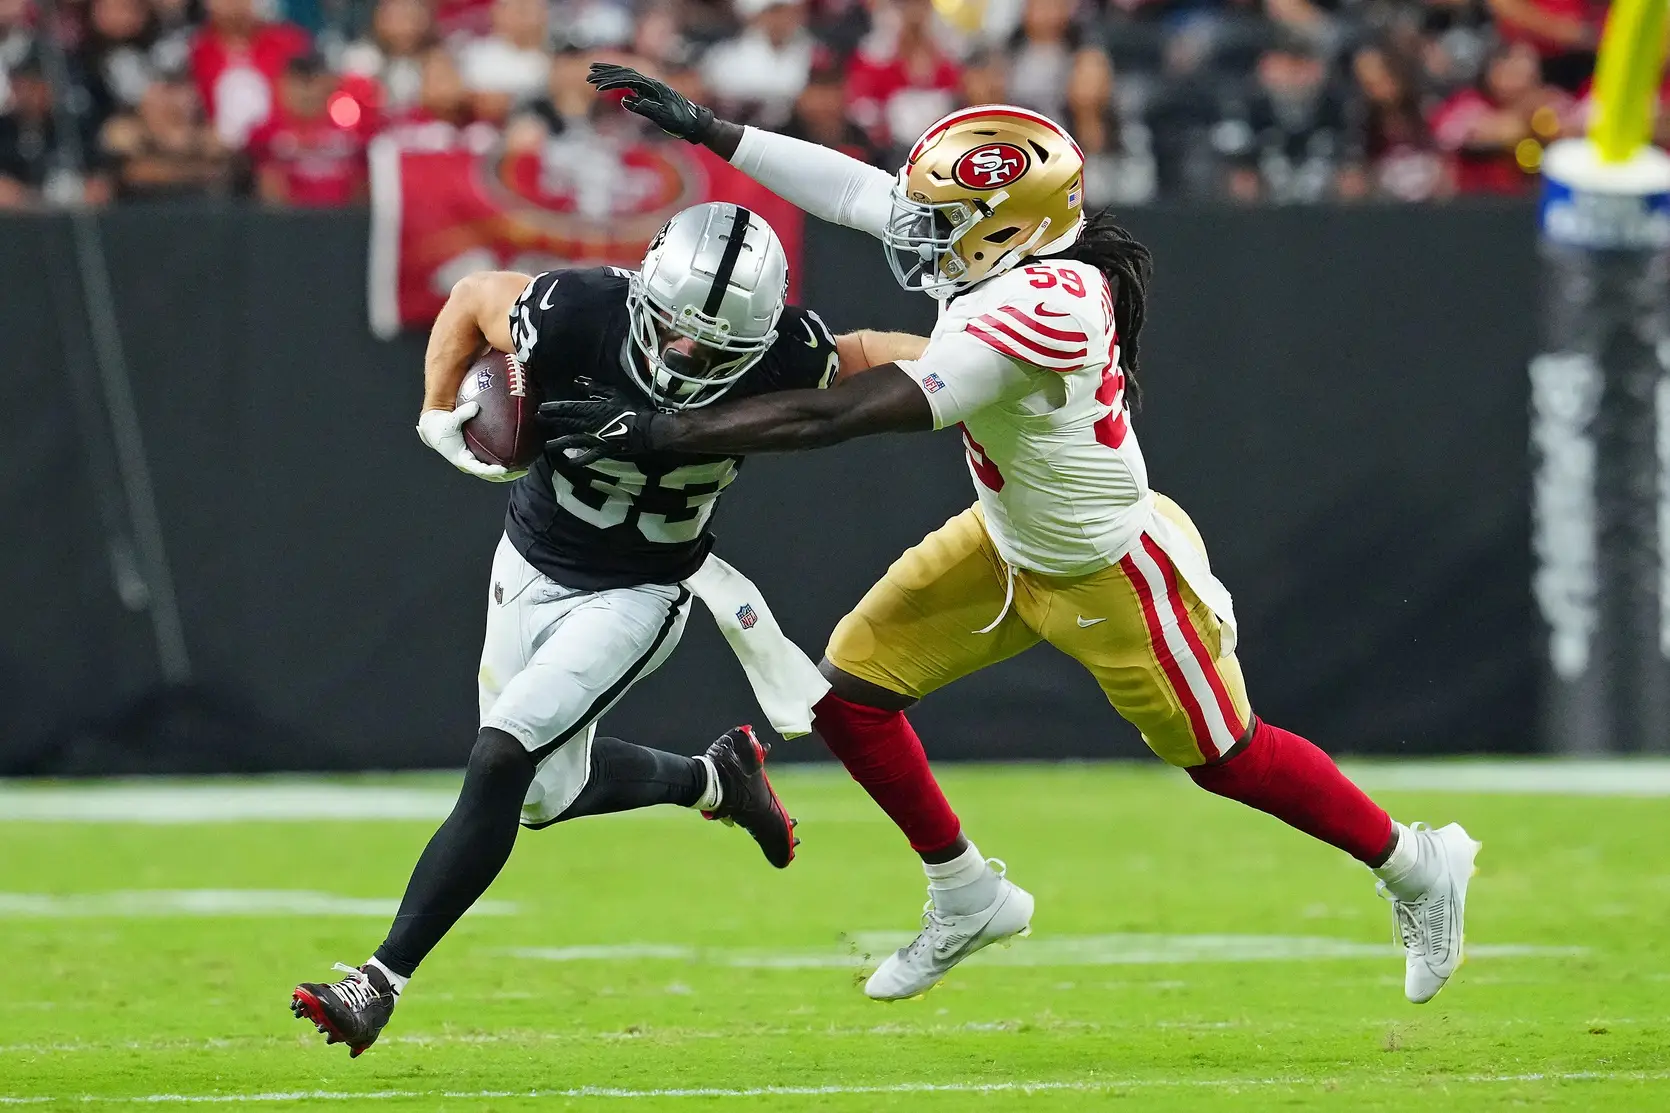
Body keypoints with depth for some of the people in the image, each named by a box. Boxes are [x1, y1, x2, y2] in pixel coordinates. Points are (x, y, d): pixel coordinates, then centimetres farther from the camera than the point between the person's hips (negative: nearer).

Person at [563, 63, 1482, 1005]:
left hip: (1110, 578, -8)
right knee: (850, 689, 4)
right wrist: (705, 130, -3)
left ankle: (1417, 866, 32)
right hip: (1008, 545, 8)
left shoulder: (1023, 317, -39)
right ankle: (968, 897, 22)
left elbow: (839, 416, -41)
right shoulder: (1011, 249, -17)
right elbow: (854, 188, -3)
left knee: (1228, 760, 9)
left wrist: (661, 432, -40)